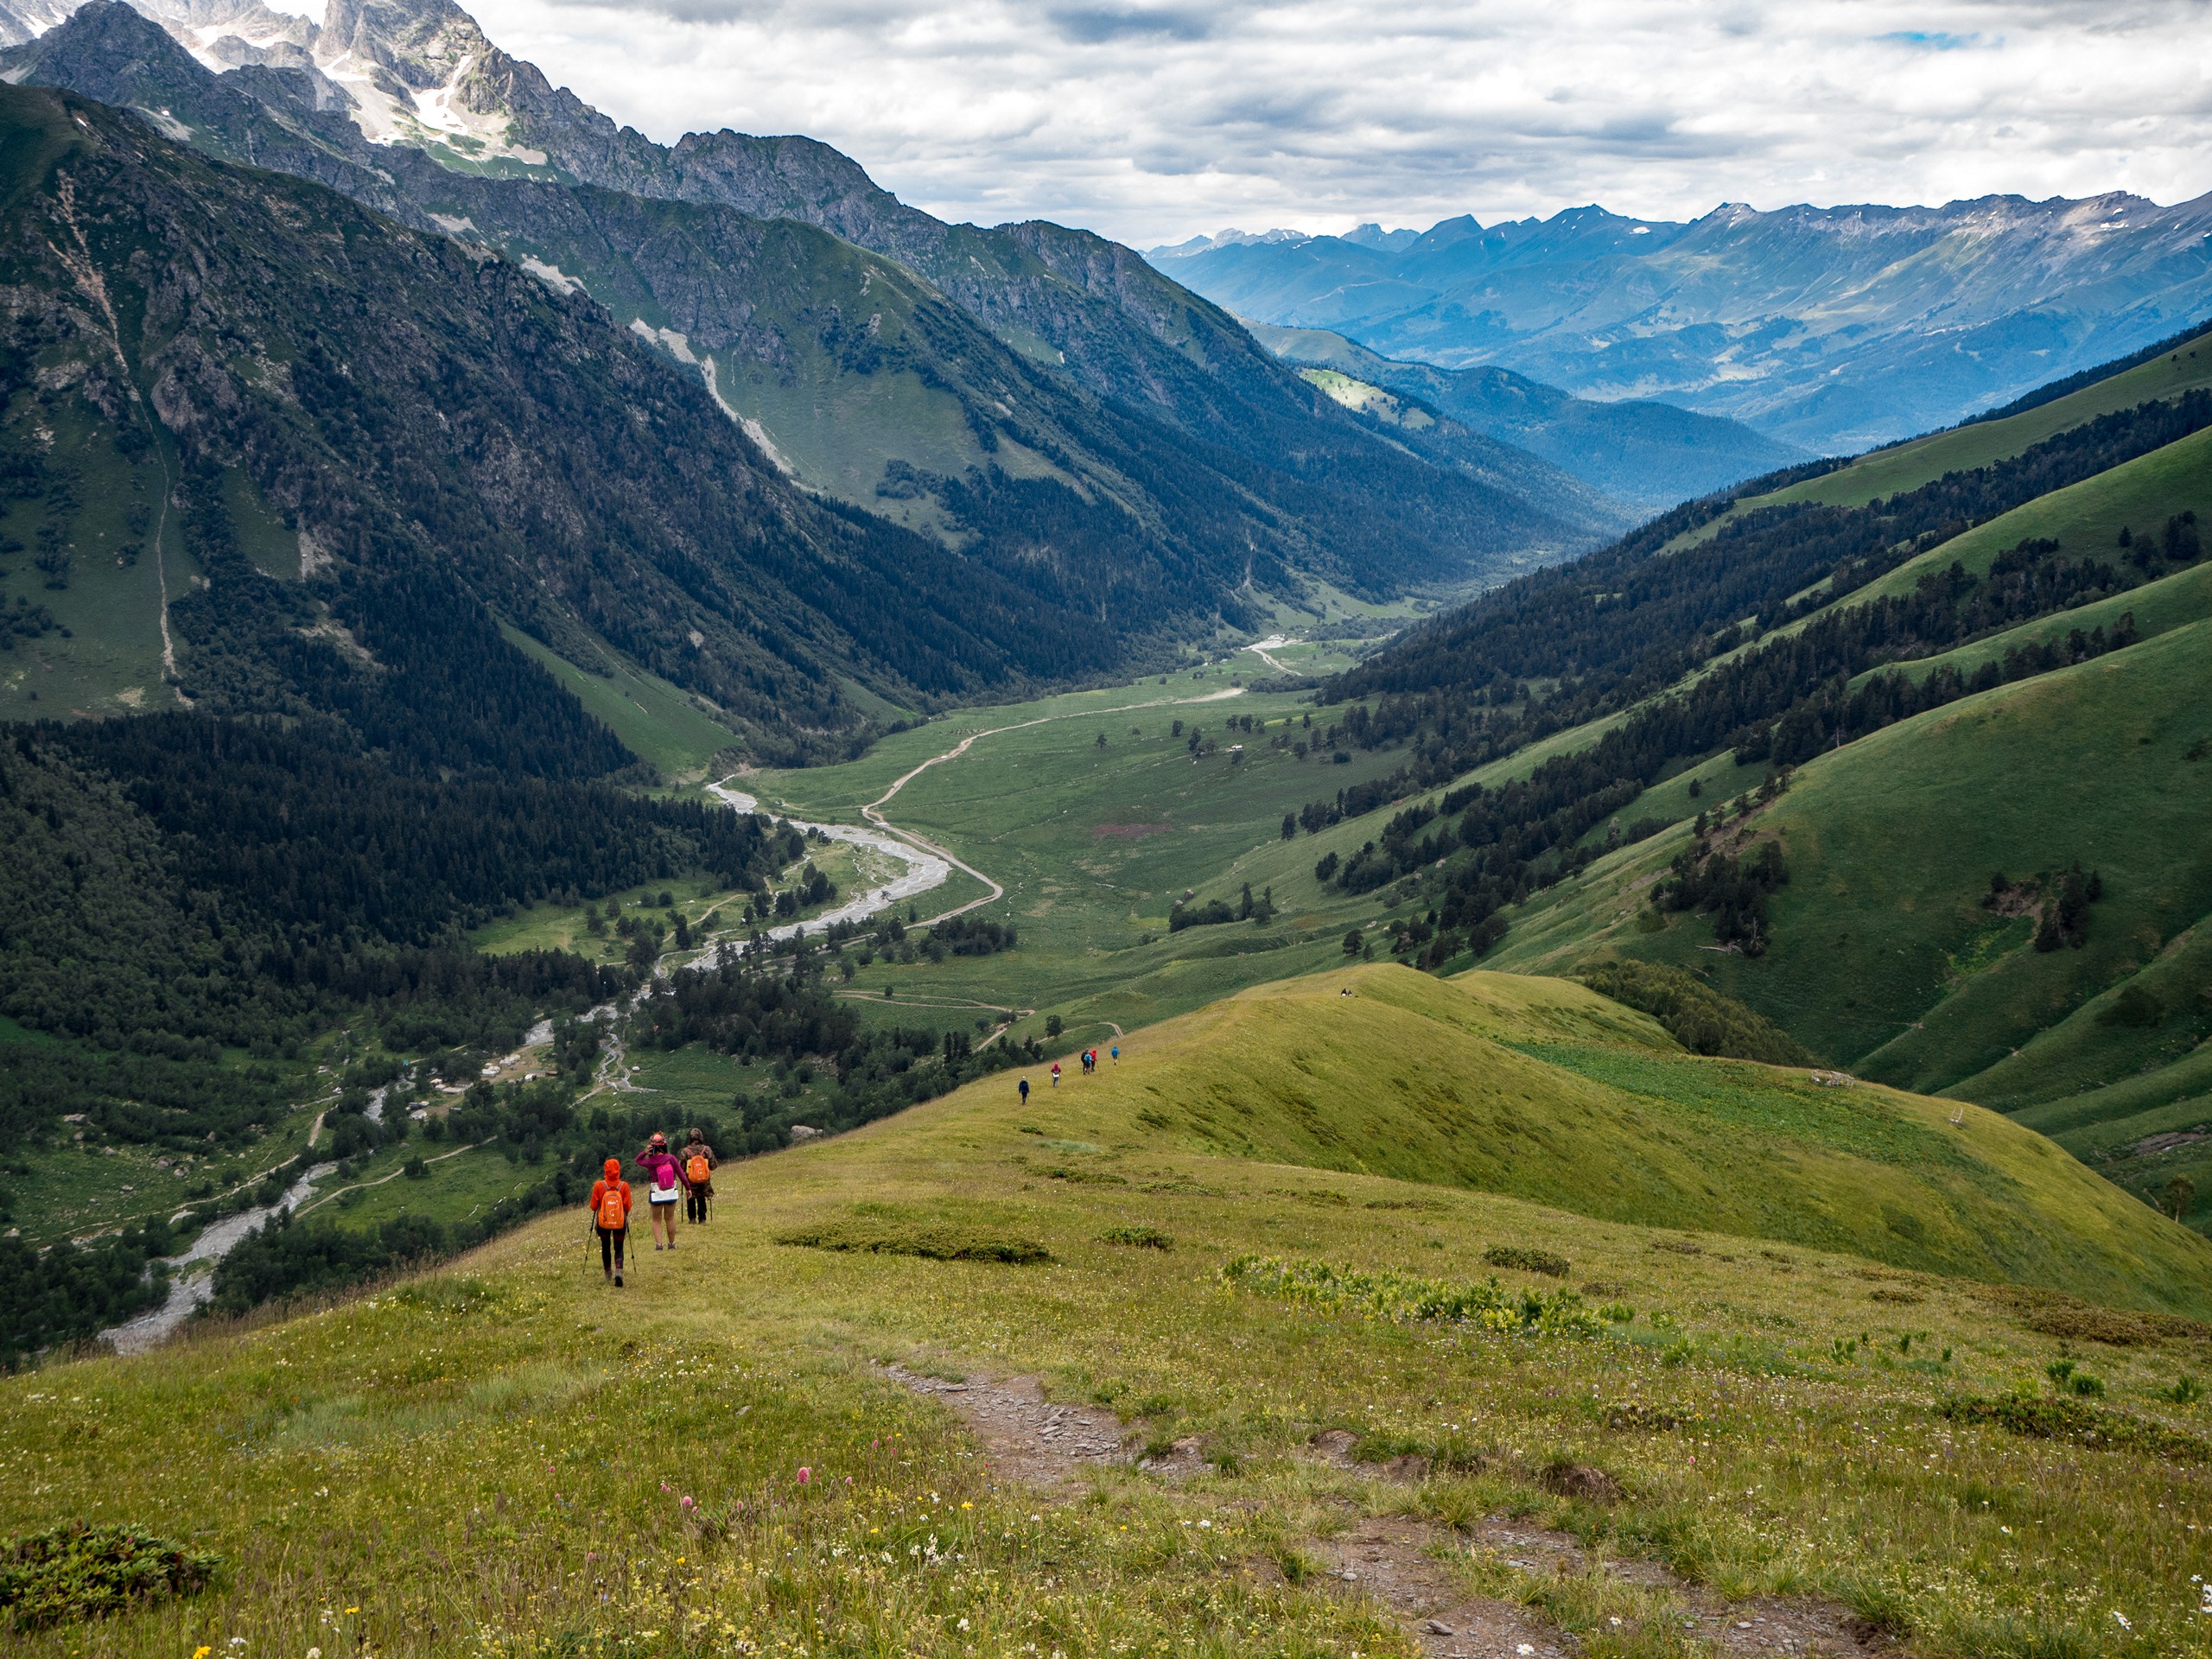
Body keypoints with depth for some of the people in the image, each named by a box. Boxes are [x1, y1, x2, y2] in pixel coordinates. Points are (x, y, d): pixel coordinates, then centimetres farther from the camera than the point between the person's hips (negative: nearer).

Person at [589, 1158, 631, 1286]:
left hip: (603, 1222, 0)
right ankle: (618, 1271, -16)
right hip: (620, 1222, 0)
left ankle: (608, 1272, 31)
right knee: (619, 1248, 7)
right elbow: (628, 1206, -6)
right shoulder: (624, 1186, -12)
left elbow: (593, 1206, -6)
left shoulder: (598, 1185, -12)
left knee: (605, 1247, 20)